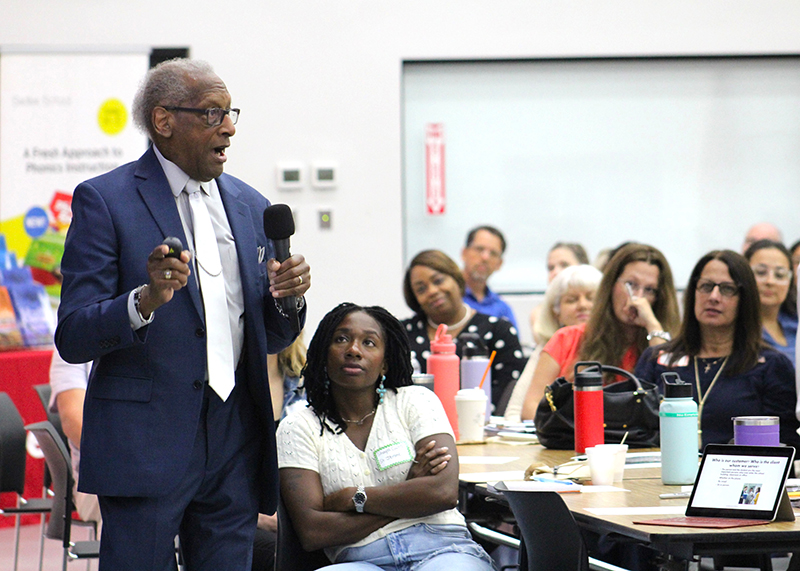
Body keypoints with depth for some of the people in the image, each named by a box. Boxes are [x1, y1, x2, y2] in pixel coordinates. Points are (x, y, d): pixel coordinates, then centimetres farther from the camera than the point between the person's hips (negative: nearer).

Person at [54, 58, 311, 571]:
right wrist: (146, 300, -26)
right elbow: (72, 337, -9)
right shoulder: (104, 200, -4)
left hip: (236, 445, 5)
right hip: (145, 442, -5)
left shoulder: (251, 206, 14)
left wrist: (287, 298, -3)